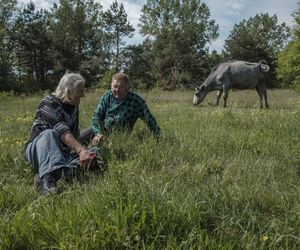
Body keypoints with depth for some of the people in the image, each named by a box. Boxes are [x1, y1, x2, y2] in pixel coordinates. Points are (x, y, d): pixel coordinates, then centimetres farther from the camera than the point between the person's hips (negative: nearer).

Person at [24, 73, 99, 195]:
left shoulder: (74, 107, 11)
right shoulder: (49, 102, -14)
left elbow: (74, 134, 8)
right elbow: (60, 129, -30)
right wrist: (81, 150, -42)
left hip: (62, 152, 6)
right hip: (37, 151, -6)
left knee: (95, 152, -15)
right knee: (48, 133, -37)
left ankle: (67, 173, -43)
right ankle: (47, 178, -58)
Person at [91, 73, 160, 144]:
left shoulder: (136, 101, -13)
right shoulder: (107, 96, -3)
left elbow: (149, 120, -12)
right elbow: (97, 116, -5)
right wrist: (98, 133, -21)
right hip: (102, 131, 3)